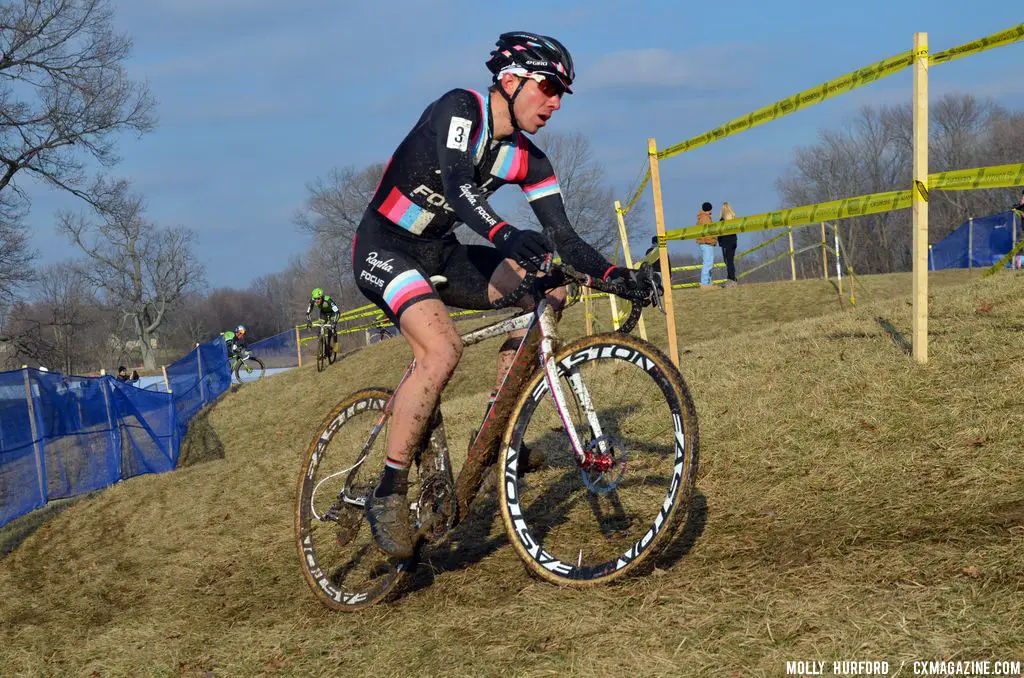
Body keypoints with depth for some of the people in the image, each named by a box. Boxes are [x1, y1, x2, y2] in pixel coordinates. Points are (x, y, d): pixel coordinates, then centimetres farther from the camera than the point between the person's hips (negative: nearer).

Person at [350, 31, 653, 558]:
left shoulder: (529, 161, 1)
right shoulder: (459, 109, -18)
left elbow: (564, 240, -3)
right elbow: (457, 185, -36)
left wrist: (613, 275, -21)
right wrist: (504, 235, -54)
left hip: (440, 255, 8)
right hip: (384, 247, -7)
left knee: (548, 279, -9)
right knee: (442, 350, -31)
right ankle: (388, 494, -19)